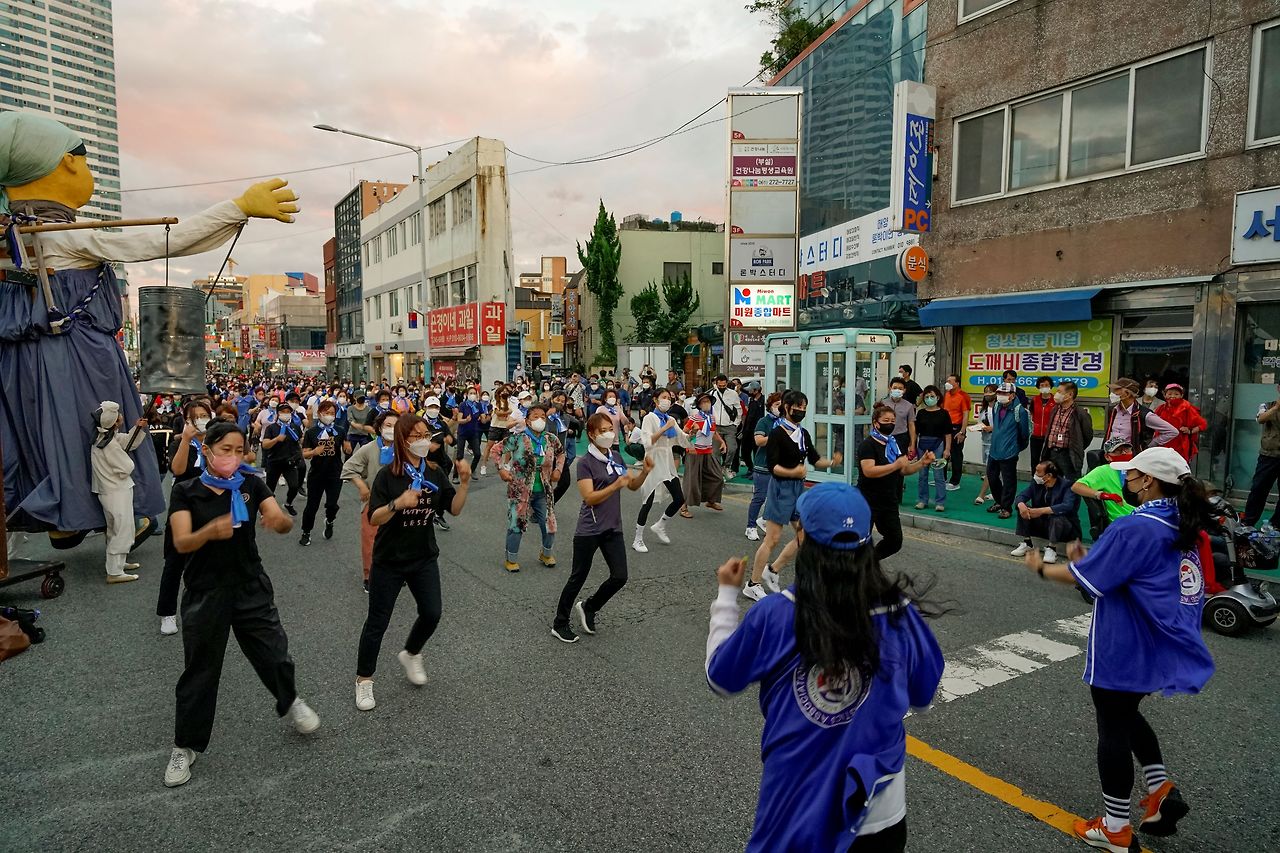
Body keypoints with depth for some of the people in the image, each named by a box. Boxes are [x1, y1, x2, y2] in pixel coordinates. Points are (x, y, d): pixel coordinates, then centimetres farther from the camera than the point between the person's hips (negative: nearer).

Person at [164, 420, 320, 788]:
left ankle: (289, 702, 37)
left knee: (275, 654, 6)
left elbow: (285, 524, -12)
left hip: (251, 586, 1)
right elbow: (181, 543, -18)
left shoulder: (251, 484, -2)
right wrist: (211, 530, -40)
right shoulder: (185, 491, -6)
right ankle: (185, 746, 28)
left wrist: (279, 519, -37)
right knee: (200, 670, 8)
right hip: (205, 592, -1)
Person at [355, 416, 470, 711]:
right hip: (389, 560, -4)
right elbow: (373, 519, -17)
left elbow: (454, 509, -2)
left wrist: (464, 482, -17)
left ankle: (410, 654, 34)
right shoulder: (388, 475, -14)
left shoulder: (435, 472, -2)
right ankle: (364, 680, 24)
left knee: (431, 614, 4)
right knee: (378, 621, 6)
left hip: (424, 558, 4)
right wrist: (398, 503, -35)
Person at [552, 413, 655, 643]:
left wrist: (644, 471, -6)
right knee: (578, 578, 5)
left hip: (613, 528, 6)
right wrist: (616, 485, -26)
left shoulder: (615, 457, 7)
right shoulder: (585, 463, -12)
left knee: (620, 576, 2)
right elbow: (589, 498, -20)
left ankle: (588, 608, 26)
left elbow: (633, 486, 12)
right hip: (589, 530, -6)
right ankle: (559, 624, 23)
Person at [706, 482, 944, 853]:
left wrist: (727, 593, 5)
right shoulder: (898, 612, -15)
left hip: (796, 808, -1)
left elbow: (720, 679, -3)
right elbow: (923, 698, 0)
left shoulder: (773, 614, -20)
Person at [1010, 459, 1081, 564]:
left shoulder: (1066, 486, -17)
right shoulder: (1036, 483, 0)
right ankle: (1027, 544, -6)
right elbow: (1020, 497, -4)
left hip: (1064, 526, -6)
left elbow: (1067, 506, -32)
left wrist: (1042, 510, -41)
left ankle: (1051, 549, -22)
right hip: (1042, 524, 6)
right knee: (1023, 508, -14)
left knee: (1057, 516, -36)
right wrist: (1021, 504, -30)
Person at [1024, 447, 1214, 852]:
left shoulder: (1134, 528, -24)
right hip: (1159, 649, 8)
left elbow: (1085, 578, -18)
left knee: (1113, 732, 7)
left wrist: (1042, 568, -2)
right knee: (1127, 715, 29)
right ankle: (1161, 790, 26)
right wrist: (1088, 560, 11)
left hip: (1123, 653, -8)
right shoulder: (1186, 528, 3)